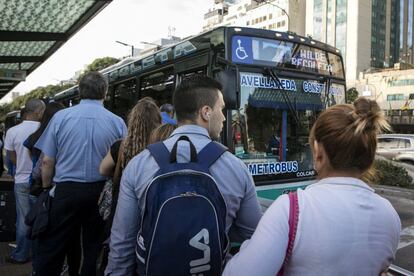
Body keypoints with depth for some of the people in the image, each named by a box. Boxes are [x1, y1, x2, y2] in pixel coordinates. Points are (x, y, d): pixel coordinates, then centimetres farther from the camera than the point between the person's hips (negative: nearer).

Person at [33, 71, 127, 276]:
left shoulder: (60, 117, -4)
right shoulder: (117, 122, -4)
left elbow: (47, 162, -4)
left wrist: (47, 189, 10)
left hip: (66, 190, -1)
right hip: (101, 192, 1)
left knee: (50, 250, 11)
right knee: (94, 248, 15)